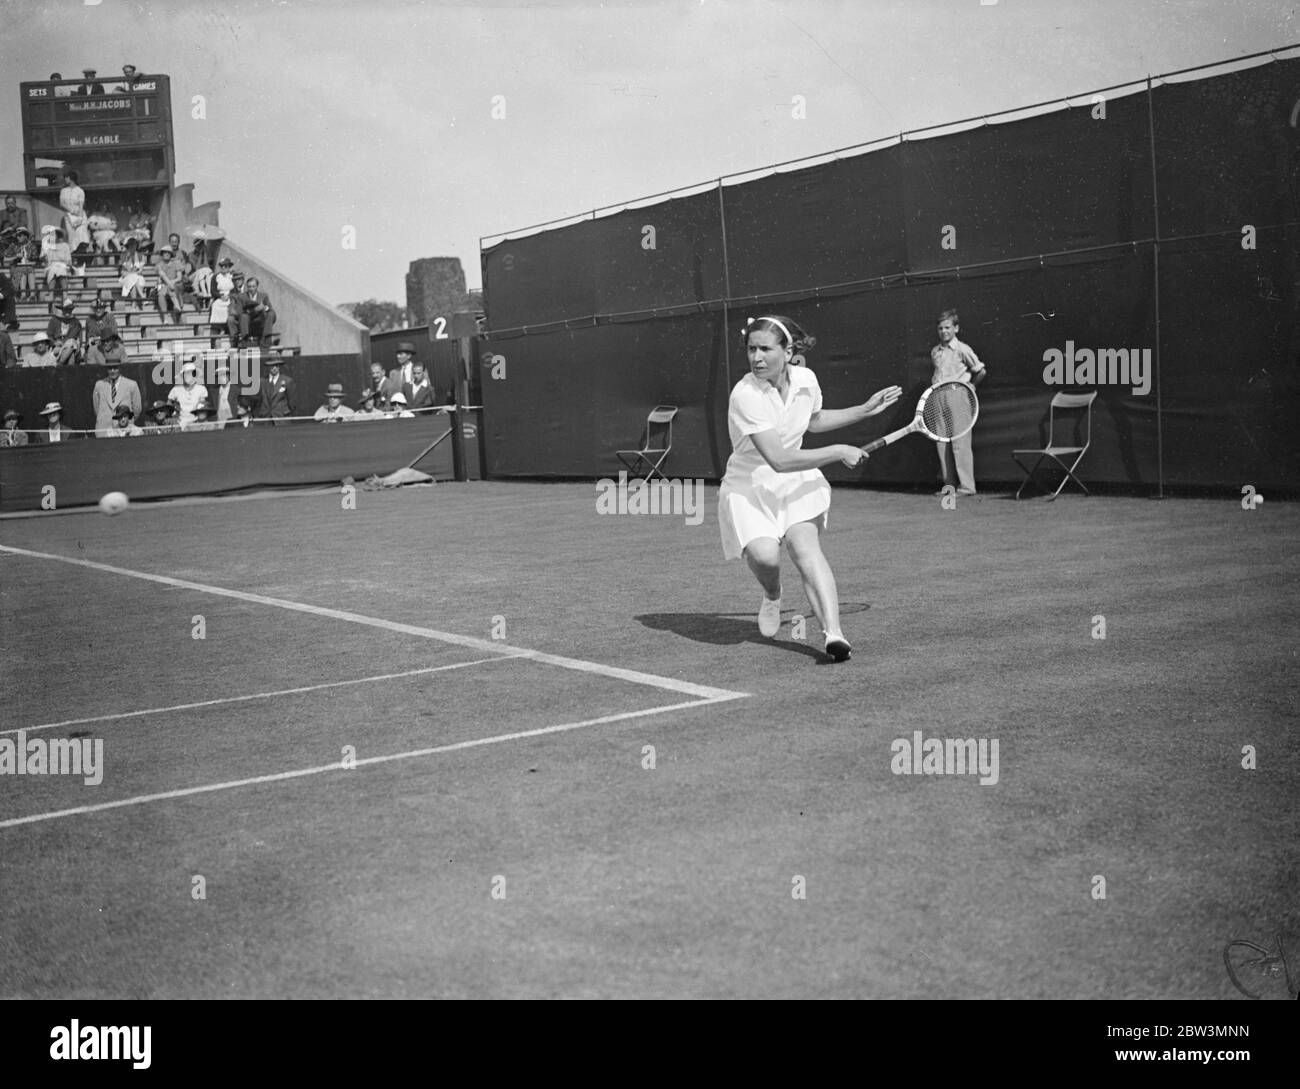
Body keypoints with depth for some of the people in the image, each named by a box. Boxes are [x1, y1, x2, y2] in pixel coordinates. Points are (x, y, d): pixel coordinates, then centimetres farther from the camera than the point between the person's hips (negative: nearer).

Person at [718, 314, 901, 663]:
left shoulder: (805, 379, -5)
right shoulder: (746, 395, -25)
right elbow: (779, 460, -29)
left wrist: (865, 409, 16)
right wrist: (839, 453, -21)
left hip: (796, 482, 3)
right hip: (748, 487, -3)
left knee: (805, 545, -23)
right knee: (763, 554, -26)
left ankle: (833, 632, -35)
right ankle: (772, 595, 12)